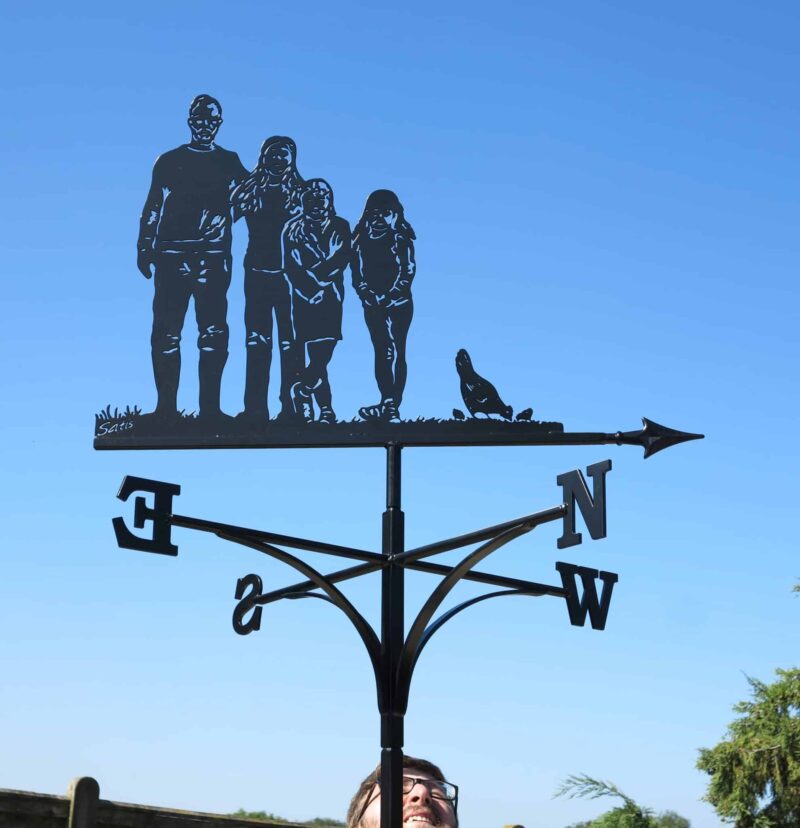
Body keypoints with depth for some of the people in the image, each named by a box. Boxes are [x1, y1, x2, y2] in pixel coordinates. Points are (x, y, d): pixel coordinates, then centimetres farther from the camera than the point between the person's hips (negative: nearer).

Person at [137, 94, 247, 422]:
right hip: (172, 256, 0)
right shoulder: (170, 161, 12)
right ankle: (166, 407, 1)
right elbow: (152, 207, 11)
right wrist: (145, 248, 4)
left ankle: (210, 407, -2)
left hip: (213, 257, 0)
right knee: (166, 330, -3)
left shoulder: (229, 162, 15)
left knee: (214, 331, -5)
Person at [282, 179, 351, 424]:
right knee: (312, 354, -8)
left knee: (324, 349, -11)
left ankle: (302, 390, 7)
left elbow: (342, 258, -3)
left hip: (331, 296, 1)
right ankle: (326, 408, -5)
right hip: (304, 298, -1)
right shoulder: (293, 229, 9)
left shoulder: (340, 226, 12)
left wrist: (316, 275, -15)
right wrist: (312, 288, -15)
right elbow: (291, 267, -2)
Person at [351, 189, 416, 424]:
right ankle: (387, 403, 10)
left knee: (394, 351, -9)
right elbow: (357, 273, 4)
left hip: (397, 302, -4)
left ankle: (392, 406, -13)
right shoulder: (363, 239, 6)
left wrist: (388, 296, -14)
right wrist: (369, 295, -11)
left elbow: (407, 270, -8)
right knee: (381, 352, 6)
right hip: (373, 305, 4)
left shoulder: (400, 238, -3)